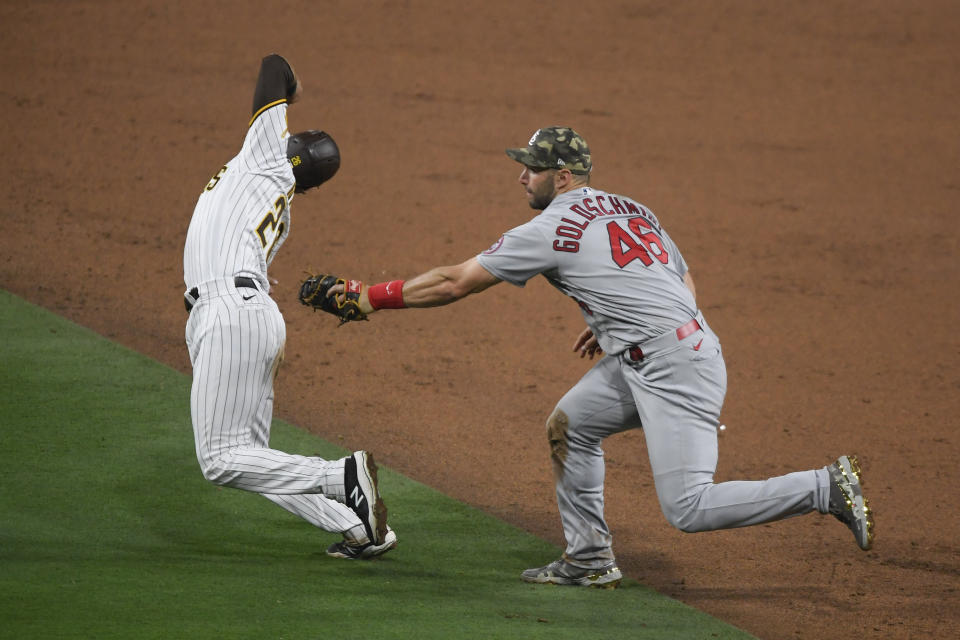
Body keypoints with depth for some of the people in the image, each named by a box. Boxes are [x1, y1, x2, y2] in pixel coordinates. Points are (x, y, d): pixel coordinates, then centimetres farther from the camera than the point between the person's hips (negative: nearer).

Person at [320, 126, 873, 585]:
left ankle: (828, 487, -12)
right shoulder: (631, 209, 18)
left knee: (688, 509, -12)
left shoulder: (551, 229, -7)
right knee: (569, 426, 19)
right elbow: (686, 285, 21)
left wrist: (373, 297, 3)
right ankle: (590, 560, 23)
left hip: (675, 368, -10)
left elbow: (456, 282, -5)